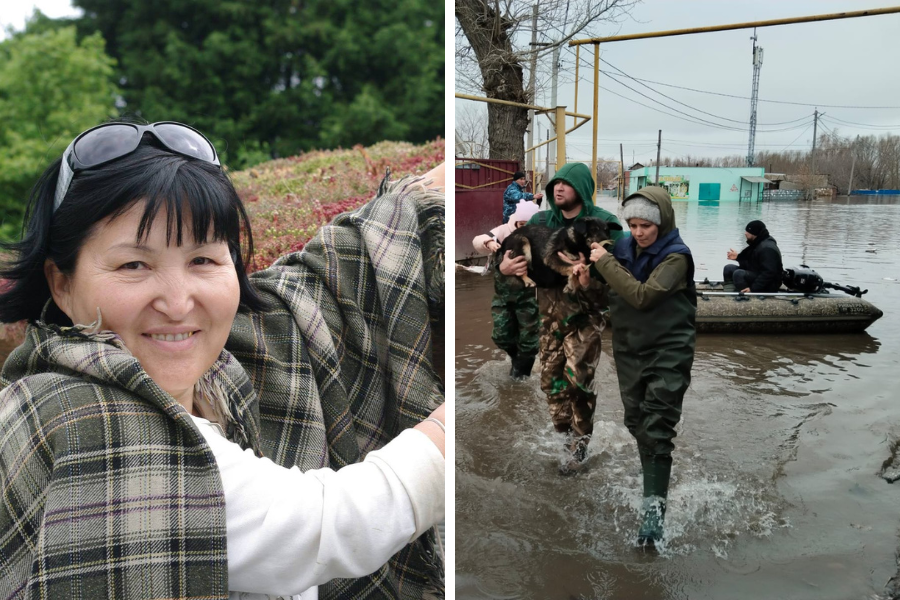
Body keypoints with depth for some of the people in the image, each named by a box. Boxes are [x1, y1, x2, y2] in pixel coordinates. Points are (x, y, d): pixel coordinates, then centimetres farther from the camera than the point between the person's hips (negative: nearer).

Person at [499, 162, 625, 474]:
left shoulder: (604, 222, -8)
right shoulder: (540, 220, 5)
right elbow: (511, 251, 5)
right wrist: (504, 266, -18)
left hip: (585, 314, -4)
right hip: (550, 313, 5)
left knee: (577, 378, -9)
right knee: (550, 378, 8)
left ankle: (579, 441, 12)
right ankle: (563, 435, 26)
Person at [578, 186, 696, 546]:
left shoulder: (676, 256, -13)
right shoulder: (623, 247, 3)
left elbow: (642, 296, -27)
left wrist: (605, 262, -21)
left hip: (668, 351, -6)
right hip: (629, 350, 6)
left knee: (657, 430, -9)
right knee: (637, 423, 15)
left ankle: (654, 507, -7)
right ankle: (652, 482, 34)